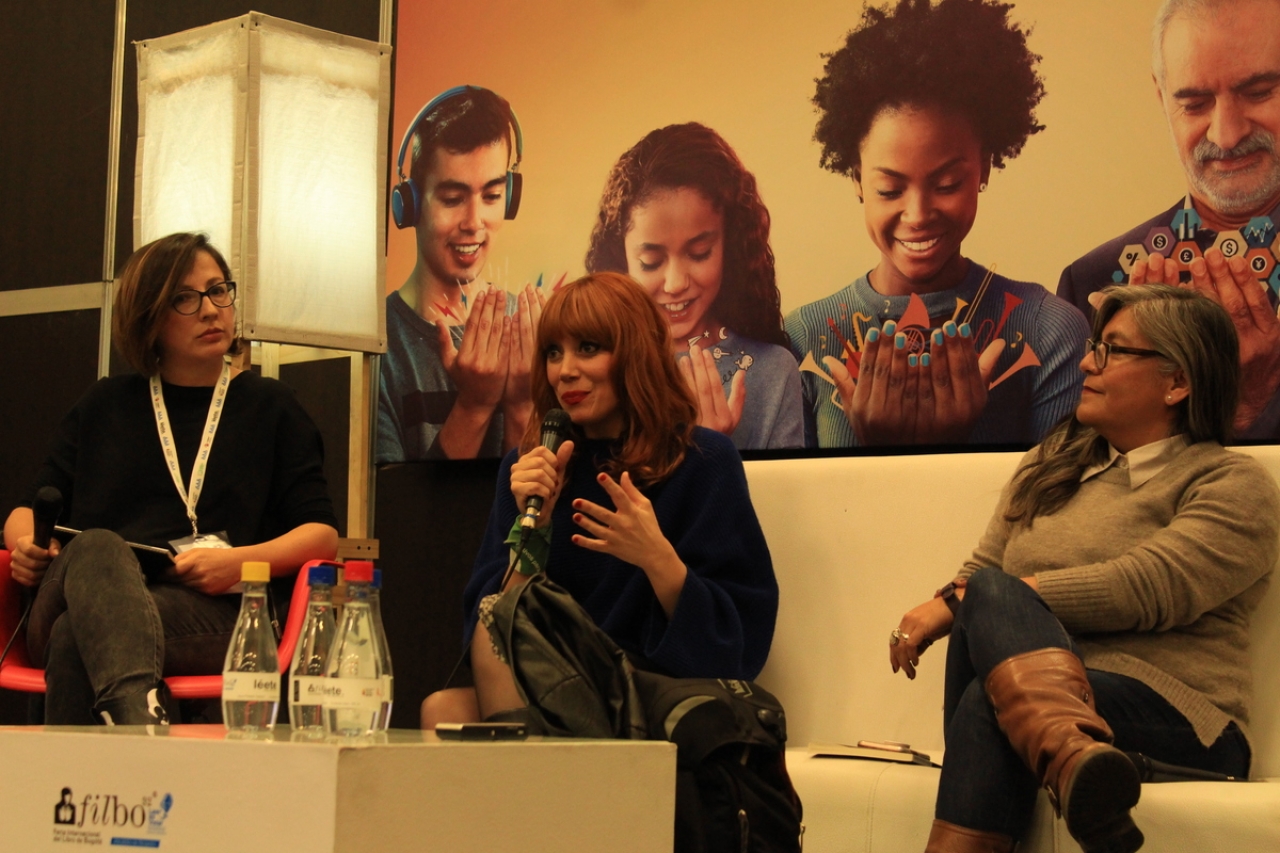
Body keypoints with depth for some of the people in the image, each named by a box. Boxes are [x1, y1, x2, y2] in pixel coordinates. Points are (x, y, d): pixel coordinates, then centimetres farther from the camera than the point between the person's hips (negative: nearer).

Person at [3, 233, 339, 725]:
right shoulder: (104, 407, 28)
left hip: (211, 611, -1)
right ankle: (137, 710, -64)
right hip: (87, 588, 1)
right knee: (97, 548, -39)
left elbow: (321, 532, 12)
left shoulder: (269, 408, 22)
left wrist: (242, 561, -9)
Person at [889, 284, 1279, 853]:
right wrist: (945, 604, -9)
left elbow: (1143, 588, -13)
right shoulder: (1051, 461, 23)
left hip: (1167, 714, -5)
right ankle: (1075, 762, -56)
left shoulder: (1234, 485, 3)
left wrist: (963, 601, -16)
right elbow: (981, 572, 18)